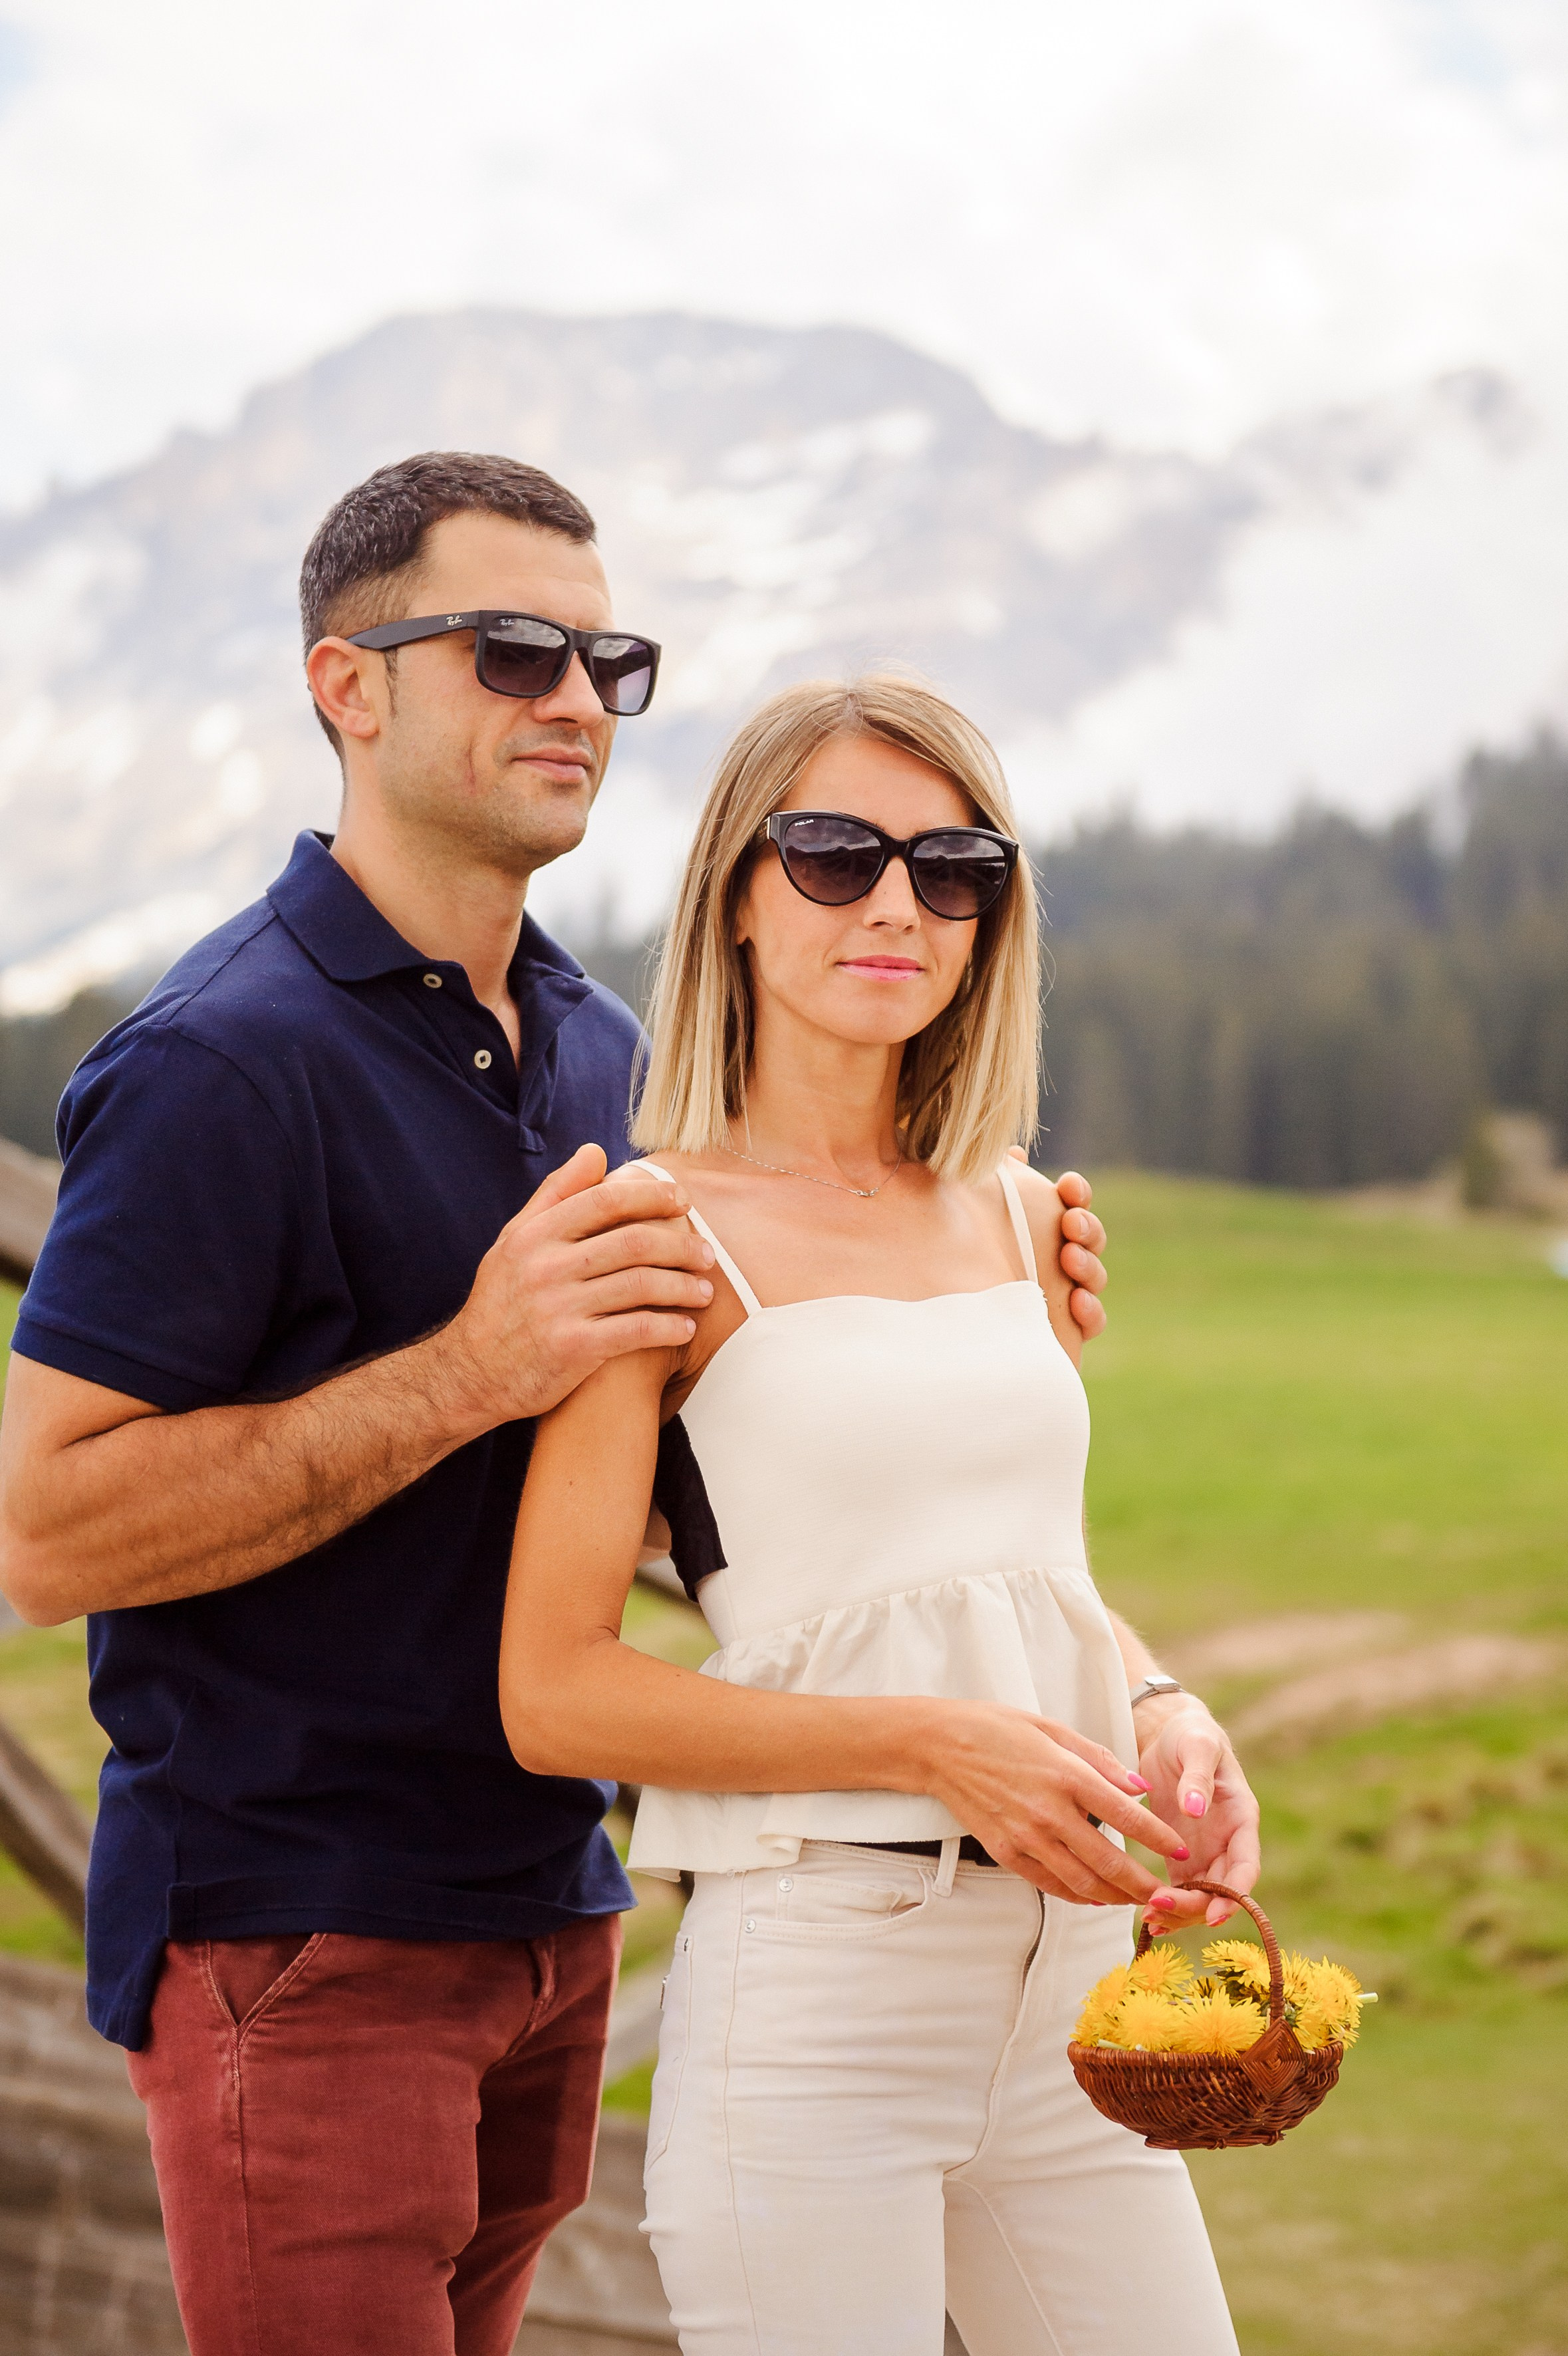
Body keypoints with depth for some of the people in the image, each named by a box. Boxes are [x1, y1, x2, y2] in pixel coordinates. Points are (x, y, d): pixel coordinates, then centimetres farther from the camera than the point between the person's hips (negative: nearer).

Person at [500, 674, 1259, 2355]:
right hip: (809, 1979, -6)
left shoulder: (1017, 1217, 11)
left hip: (1068, 1965, 6)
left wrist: (1161, 1714, 0)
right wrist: (929, 1744, -18)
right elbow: (553, 1692, -10)